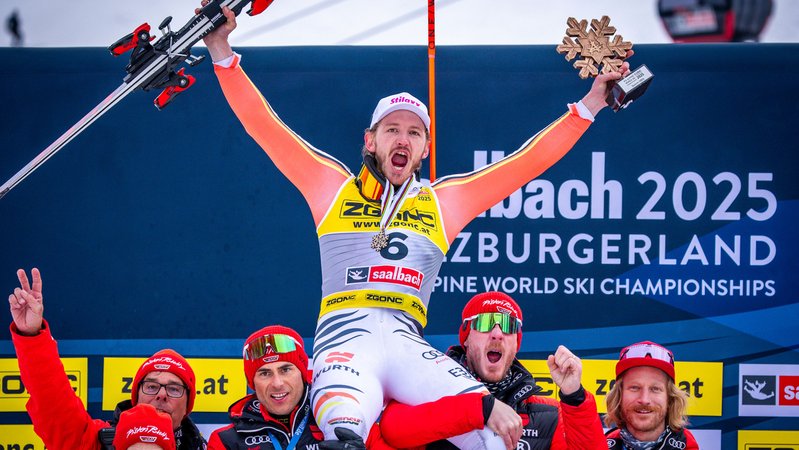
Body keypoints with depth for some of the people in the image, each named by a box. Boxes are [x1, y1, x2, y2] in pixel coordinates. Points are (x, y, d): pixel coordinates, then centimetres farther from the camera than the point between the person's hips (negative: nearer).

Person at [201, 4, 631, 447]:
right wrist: (221, 54, 7)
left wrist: (590, 104, 19)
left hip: (408, 348, 3)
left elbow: (529, 161, 22)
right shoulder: (332, 188, 17)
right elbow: (263, 125, 14)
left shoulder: (445, 201, 22)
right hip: (344, 343, -3)